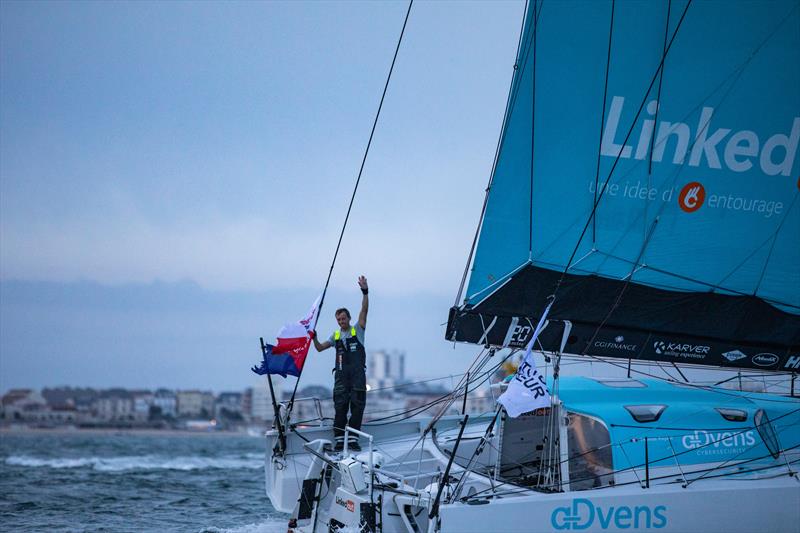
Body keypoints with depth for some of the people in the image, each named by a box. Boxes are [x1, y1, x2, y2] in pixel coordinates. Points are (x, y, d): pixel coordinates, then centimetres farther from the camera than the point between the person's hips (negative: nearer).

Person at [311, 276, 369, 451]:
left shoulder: (357, 330, 6)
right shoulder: (335, 336, 16)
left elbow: (364, 310, -6)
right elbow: (320, 348, 17)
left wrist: (365, 292, -17)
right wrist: (314, 337, -1)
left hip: (358, 374, -2)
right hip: (341, 374, 2)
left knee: (357, 406, -4)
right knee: (340, 407, -3)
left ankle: (353, 439, -2)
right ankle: (339, 439, -2)